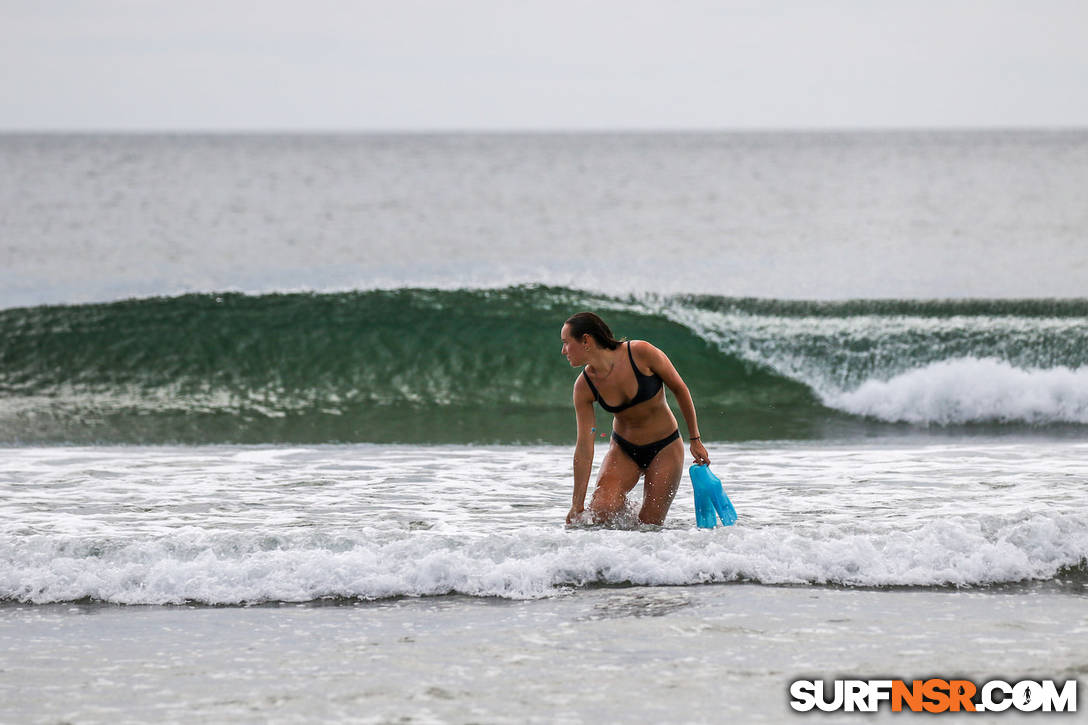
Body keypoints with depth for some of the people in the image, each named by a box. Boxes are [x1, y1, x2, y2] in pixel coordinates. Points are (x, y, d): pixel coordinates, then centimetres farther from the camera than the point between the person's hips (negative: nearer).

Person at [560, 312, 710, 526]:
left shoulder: (641, 353, -23)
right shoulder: (584, 386, -14)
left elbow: (679, 389, -8)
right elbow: (584, 446, -12)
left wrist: (695, 440, -3)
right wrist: (577, 505, -14)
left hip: (665, 448, -2)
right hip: (623, 451, 2)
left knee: (650, 525, -8)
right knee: (600, 511, -20)